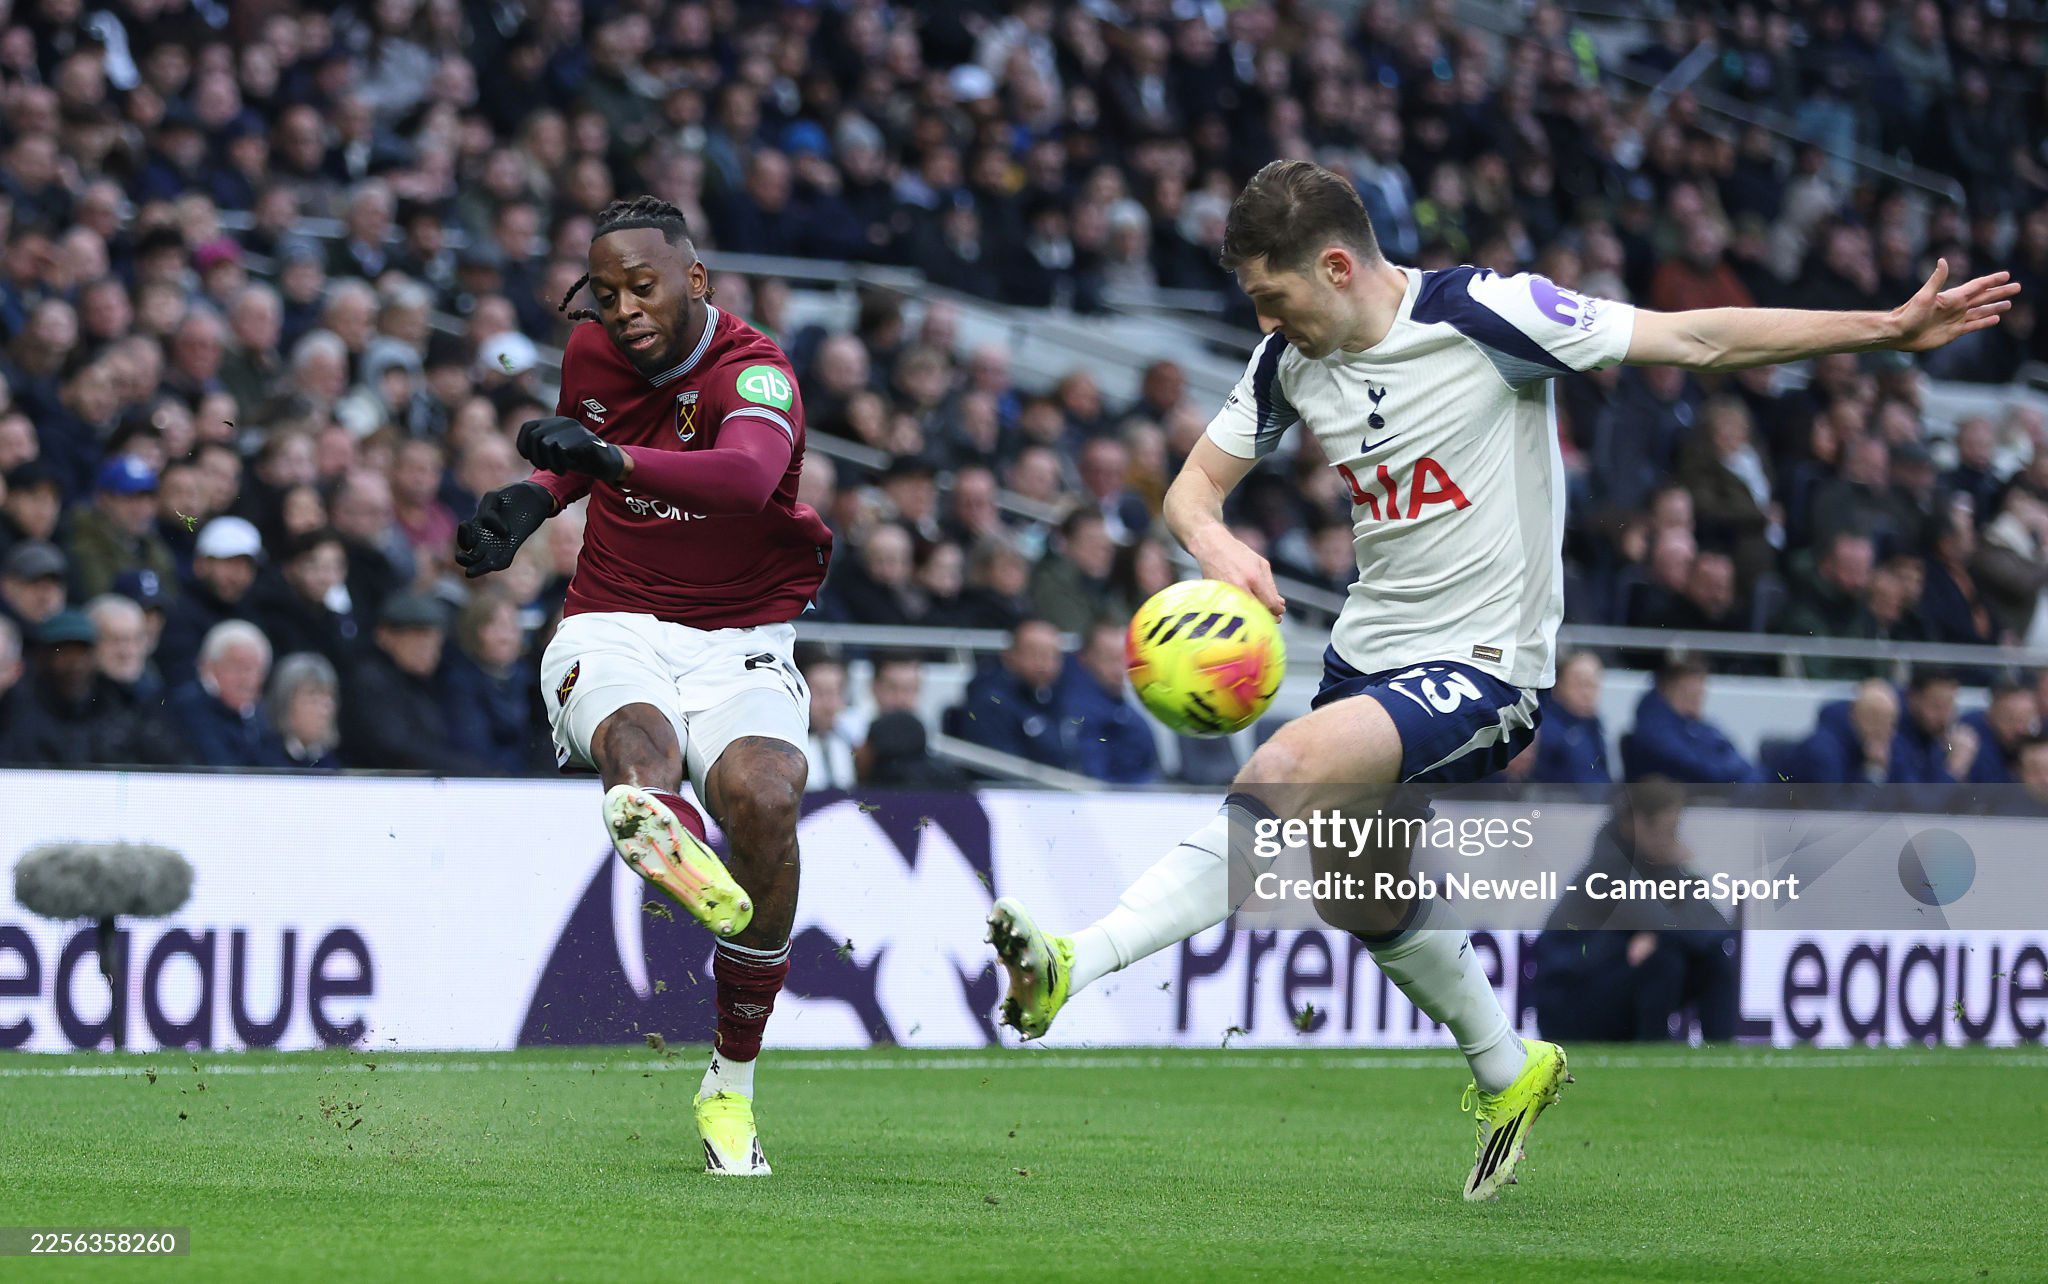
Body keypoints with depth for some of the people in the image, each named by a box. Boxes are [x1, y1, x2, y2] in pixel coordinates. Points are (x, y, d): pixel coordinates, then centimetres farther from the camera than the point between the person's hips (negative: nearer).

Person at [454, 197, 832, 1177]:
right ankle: (664, 831, -78)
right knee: (639, 738, -35)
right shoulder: (591, 354, 7)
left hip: (741, 642, -2)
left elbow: (749, 473, -37)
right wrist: (534, 500, 8)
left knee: (762, 796, -31)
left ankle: (731, 1086, -14)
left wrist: (612, 457, -52)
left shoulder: (754, 371, -12)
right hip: (613, 628, 2)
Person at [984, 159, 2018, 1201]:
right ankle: (1507, 1073, 42)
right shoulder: (1292, 361, 2)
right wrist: (1218, 544, -19)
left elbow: (1696, 340, -13)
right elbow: (1194, 486, 8)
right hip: (1370, 649, 8)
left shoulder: (1486, 315, -16)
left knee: (1284, 772, -29)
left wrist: (1891, 330, -17)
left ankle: (1077, 966, -34)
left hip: (1481, 665, -8)